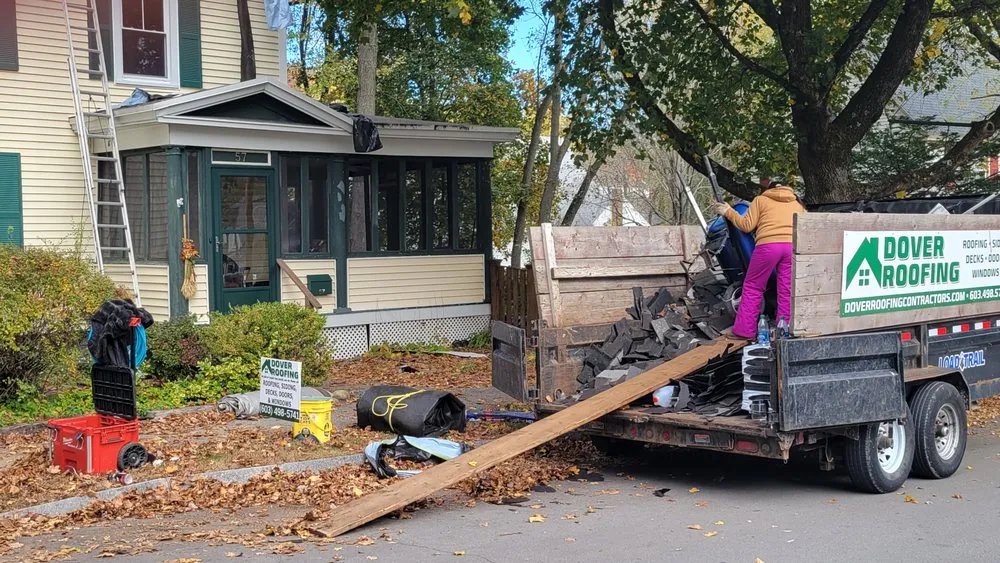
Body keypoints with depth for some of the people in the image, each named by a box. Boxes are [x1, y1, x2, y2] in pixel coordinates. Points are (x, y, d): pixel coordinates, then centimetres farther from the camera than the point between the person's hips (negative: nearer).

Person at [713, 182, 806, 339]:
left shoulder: (761, 200, 17)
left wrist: (728, 212, 19)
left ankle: (744, 330, 3)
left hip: (768, 245, -3)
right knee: (787, 291, 4)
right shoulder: (797, 204, 28)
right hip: (793, 246, 3)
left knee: (753, 288, 6)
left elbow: (747, 225, 8)